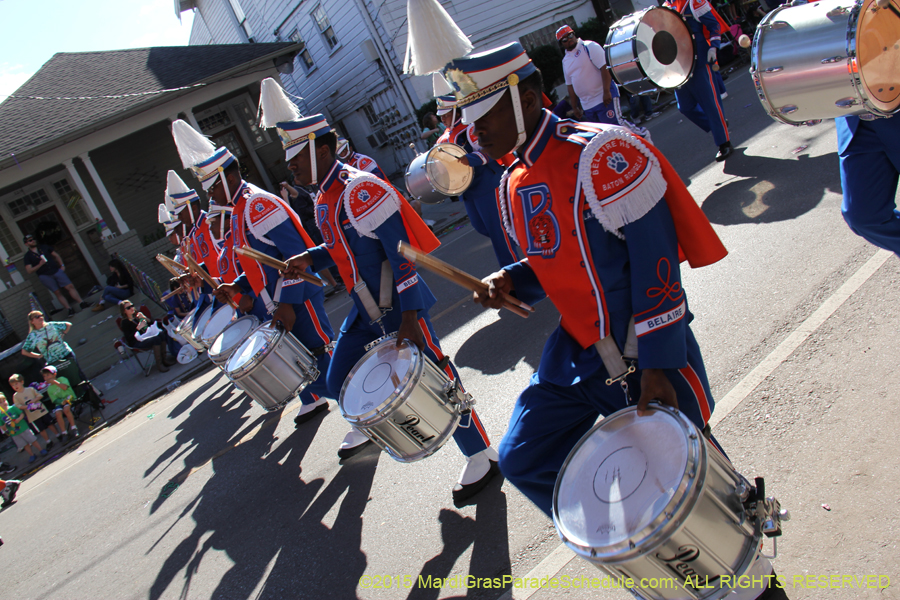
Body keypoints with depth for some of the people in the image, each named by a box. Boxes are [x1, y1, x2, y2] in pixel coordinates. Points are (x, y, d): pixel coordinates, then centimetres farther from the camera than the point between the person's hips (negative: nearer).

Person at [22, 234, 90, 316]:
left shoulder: (44, 247, 12)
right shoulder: (27, 256, 2)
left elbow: (56, 255, 18)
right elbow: (29, 270, -4)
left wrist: (62, 265, 6)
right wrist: (39, 265, -17)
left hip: (56, 270, 2)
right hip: (45, 276, -2)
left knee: (70, 286, -9)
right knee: (58, 292, -3)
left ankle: (82, 303, -11)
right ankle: (69, 309, -4)